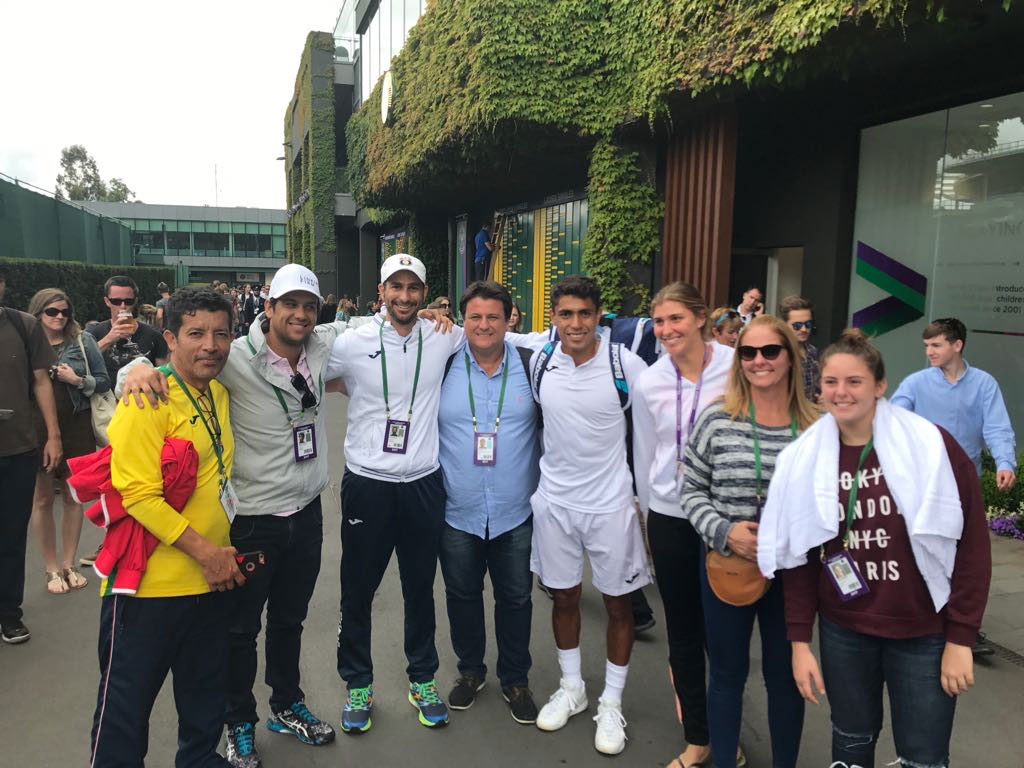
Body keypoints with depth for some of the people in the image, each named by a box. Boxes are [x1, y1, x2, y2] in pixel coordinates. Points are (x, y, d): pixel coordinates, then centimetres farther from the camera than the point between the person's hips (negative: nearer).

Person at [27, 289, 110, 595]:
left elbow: (103, 382, 3)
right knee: (42, 499, 5)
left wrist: (77, 380, -13)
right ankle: (51, 569, 17)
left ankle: (69, 564, 21)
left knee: (73, 496, 8)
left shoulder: (83, 341, 3)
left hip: (76, 427, 1)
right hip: (36, 429, 0)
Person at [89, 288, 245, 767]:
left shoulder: (218, 394, 7)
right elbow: (138, 494, -22)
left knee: (206, 693, 21)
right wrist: (204, 551, -20)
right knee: (127, 698, 10)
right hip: (150, 584, -7)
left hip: (211, 581, 7)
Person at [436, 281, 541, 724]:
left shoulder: (531, 366, -4)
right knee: (462, 595, 17)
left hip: (516, 514, 0)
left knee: (516, 599, 13)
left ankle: (515, 680, 34)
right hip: (457, 513, 1)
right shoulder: (442, 366, -4)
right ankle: (470, 671, 40)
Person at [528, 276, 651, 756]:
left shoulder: (625, 364, -14)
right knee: (564, 596, 16)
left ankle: (611, 703, 29)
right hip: (555, 499, 3)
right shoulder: (539, 362, -6)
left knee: (617, 603, 10)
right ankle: (571, 688, 37)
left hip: (610, 501, -2)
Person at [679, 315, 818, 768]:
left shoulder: (817, 426, -3)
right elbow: (691, 491, -2)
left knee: (785, 677, 17)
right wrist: (724, 532, -16)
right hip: (726, 568, 0)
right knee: (726, 674, 15)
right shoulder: (716, 419, -7)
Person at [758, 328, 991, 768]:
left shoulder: (930, 446, -12)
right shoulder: (803, 459, -4)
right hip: (843, 632, 2)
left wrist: (960, 638, -8)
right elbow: (798, 558, 1)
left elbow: (972, 545, -7)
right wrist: (800, 641, 0)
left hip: (923, 633, -2)